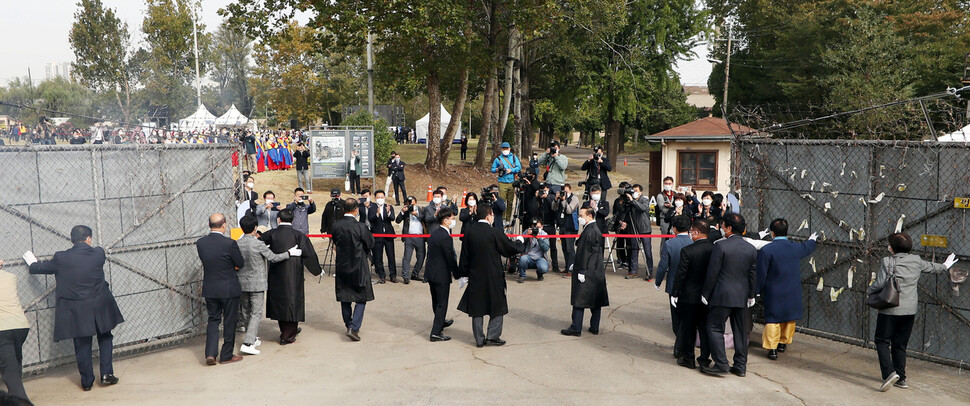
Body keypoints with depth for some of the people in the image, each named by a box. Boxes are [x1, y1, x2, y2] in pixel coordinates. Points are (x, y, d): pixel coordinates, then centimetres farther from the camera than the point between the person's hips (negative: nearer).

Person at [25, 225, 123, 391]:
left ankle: (87, 381, 18)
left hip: (76, 311, 0)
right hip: (100, 306, 0)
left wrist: (32, 262, 29)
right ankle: (106, 374, 10)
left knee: (82, 345, 10)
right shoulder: (98, 253, -8)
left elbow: (39, 268, 7)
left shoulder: (61, 258, -9)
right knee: (105, 338, 17)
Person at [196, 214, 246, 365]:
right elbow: (240, 264, -9)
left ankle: (210, 354, 7)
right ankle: (226, 355, 19)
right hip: (229, 289, -4)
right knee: (229, 322, 9)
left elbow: (205, 261, 7)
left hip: (210, 290, 4)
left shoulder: (200, 243, -4)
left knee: (213, 320, 17)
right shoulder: (229, 243, -19)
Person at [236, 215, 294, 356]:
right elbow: (273, 258, -10)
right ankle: (248, 343, -10)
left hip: (241, 283, 6)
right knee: (256, 313, -1)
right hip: (257, 283, -5)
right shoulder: (258, 244, -16)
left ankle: (252, 339, 30)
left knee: (246, 312, 17)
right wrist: (289, 253, 3)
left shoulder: (237, 244, -2)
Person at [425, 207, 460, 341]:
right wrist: (458, 276, -11)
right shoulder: (446, 237, -21)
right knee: (442, 304, 0)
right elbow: (451, 259, -20)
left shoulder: (434, 233, 8)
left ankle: (440, 322, 44)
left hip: (431, 273, 9)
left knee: (436, 302, 24)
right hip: (441, 275, -9)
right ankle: (436, 332, 2)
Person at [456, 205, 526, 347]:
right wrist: (519, 241, 16)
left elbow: (464, 256, 4)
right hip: (494, 277, -4)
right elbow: (511, 248, -5)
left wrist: (464, 274, 13)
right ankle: (493, 336, 9)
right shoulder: (494, 233, -14)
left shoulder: (469, 232, -1)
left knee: (477, 307, 10)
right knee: (497, 306, 11)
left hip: (475, 276, 4)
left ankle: (479, 339, 14)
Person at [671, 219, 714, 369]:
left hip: (690, 296, -4)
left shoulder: (687, 251, -19)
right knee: (705, 327, 14)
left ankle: (688, 358, 18)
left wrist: (674, 294, -4)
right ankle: (705, 358, 20)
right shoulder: (715, 248, -5)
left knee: (688, 328, 9)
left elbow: (680, 274, -14)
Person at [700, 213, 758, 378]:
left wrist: (705, 294, -4)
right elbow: (753, 275, 10)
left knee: (715, 328, 2)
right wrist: (751, 296, 19)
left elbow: (712, 273, -12)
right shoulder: (751, 249, 5)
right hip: (742, 296, 6)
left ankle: (721, 364, -1)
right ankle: (740, 366, 19)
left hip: (722, 296, -6)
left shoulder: (720, 246, -13)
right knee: (740, 330, 14)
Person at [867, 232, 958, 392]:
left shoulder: (887, 261, -10)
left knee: (882, 341, 1)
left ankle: (890, 372, -15)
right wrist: (945, 266, 48)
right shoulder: (916, 261, 7)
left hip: (890, 310, -6)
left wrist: (869, 290, 5)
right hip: (909, 311, 6)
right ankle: (901, 378, 17)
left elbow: (880, 283, -15)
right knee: (900, 344, 13)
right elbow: (931, 267, 27)